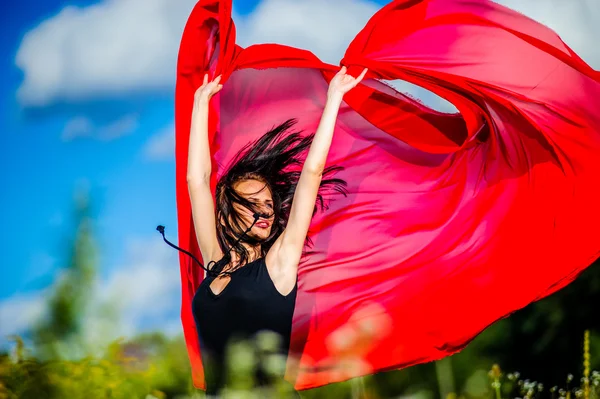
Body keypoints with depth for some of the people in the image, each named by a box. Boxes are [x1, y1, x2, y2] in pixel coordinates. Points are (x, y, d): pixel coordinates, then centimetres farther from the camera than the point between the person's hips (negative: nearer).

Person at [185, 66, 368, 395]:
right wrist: (201, 100, 14)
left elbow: (312, 171, -1)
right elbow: (197, 179, 9)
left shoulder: (279, 262, 0)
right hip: (215, 391, 3)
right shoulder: (215, 264, 8)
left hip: (266, 389, -3)